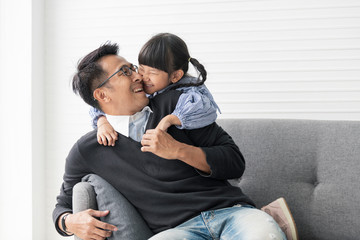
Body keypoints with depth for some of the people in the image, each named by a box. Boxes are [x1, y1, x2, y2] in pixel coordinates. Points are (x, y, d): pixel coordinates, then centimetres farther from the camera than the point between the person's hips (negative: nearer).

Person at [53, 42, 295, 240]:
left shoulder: (173, 103, 11)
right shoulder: (87, 151, 11)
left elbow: (235, 163, 8)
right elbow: (64, 204, 26)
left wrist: (178, 151, -8)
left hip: (233, 212, 0)